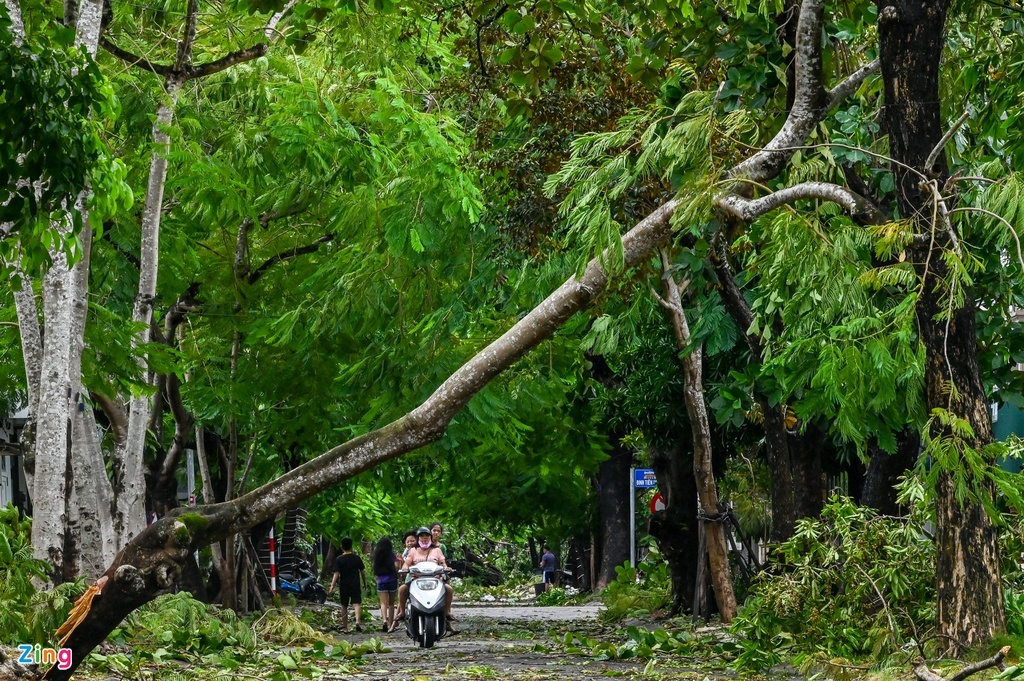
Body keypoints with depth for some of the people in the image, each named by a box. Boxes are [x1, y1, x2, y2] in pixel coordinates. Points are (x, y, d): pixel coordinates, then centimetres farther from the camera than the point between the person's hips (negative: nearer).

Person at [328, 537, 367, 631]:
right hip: (355, 585, 1)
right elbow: (362, 572, 7)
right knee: (357, 604, -4)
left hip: (343, 585, -1)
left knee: (344, 606, 11)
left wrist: (332, 587, -16)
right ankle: (357, 621, -28)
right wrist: (364, 583, 20)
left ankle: (345, 626, 16)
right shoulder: (357, 558, 1)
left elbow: (336, 574, -13)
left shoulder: (339, 559, -6)